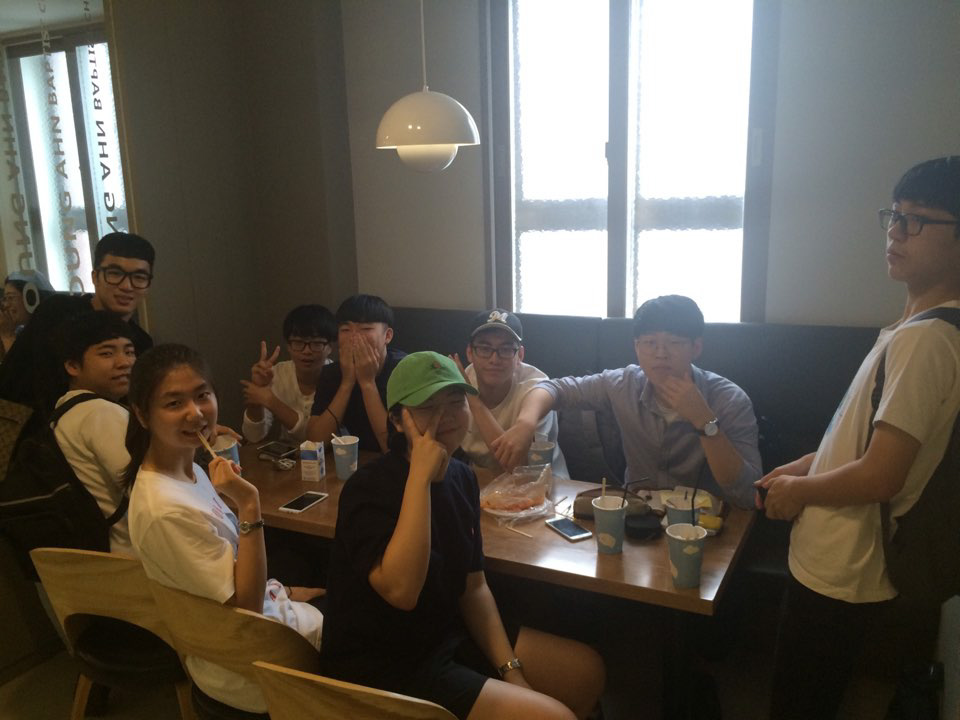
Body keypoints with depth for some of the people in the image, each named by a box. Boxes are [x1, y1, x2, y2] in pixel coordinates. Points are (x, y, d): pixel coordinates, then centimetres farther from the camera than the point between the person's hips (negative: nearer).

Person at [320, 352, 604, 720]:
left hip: (448, 636, 8)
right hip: (382, 667, -8)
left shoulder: (462, 477, 1)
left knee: (585, 670, 10)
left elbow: (474, 587, 7)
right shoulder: (369, 489, -21)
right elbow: (400, 591, -36)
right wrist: (419, 477, -34)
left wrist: (509, 669, -1)